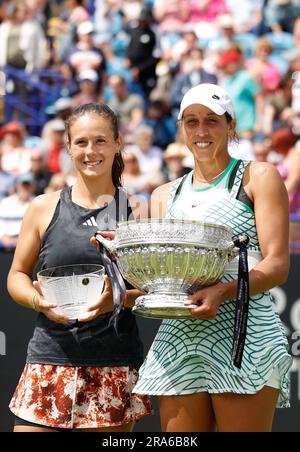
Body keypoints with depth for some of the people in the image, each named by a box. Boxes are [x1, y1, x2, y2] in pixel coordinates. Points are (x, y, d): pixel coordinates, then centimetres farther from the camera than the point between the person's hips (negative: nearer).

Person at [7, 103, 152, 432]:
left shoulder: (136, 210, 6)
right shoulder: (44, 209, 8)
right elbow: (17, 276, 13)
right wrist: (38, 300, -8)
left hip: (115, 367, 0)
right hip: (51, 358, 1)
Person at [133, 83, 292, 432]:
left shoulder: (258, 177, 7)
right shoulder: (165, 195, 22)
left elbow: (277, 266, -2)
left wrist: (223, 292, -19)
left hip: (244, 336, -4)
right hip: (178, 336, 5)